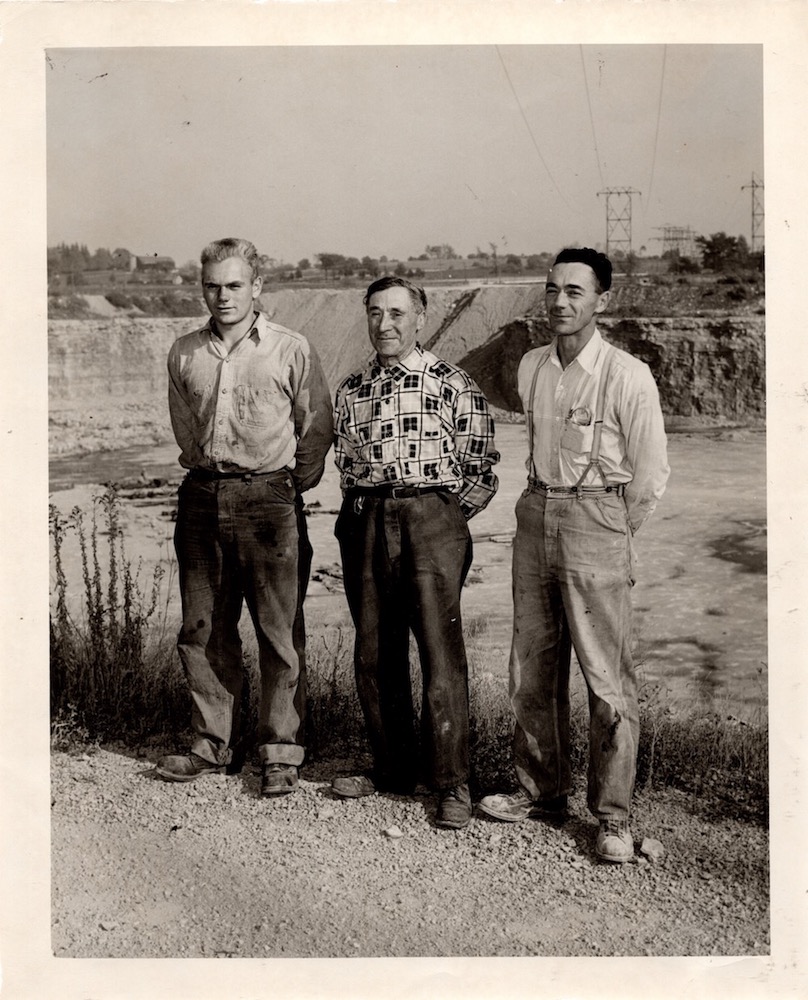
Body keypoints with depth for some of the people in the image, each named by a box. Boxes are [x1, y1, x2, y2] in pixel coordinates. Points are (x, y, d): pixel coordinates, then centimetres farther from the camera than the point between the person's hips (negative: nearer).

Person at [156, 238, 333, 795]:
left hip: (269, 495, -4)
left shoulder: (292, 351, -2)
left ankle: (281, 753, 10)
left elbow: (317, 429, 4)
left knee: (280, 632, -1)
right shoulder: (184, 353, 9)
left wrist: (288, 488, 7)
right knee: (203, 629, 8)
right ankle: (215, 746, 21)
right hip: (202, 496, 4)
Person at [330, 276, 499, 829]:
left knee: (441, 654, -5)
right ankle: (394, 769, 24)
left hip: (431, 520, -5)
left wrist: (443, 518, 0)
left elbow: (482, 469, 1)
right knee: (374, 655, 9)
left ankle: (453, 784, 5)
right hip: (365, 528, 5)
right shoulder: (350, 390, 13)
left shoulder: (453, 384, -1)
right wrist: (357, 518, 11)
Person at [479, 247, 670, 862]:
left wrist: (608, 535, 2)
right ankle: (543, 790, 27)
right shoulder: (531, 368, 9)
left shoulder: (628, 377, -9)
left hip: (596, 525, -6)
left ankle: (614, 817, 7)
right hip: (535, 515, 6)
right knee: (532, 669, 12)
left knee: (608, 678, -4)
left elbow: (651, 475, -4)